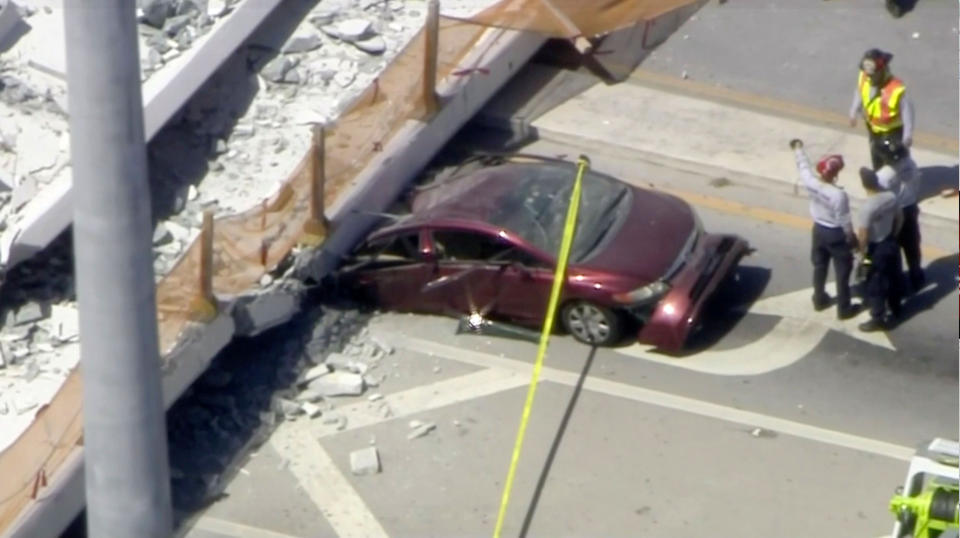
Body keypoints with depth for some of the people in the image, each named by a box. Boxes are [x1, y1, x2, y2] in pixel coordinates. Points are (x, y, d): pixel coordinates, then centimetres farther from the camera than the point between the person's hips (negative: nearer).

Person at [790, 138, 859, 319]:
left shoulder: (811, 183, -18)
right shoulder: (838, 195, -33)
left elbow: (803, 167, 3)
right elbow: (845, 222, -23)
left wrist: (798, 148, 21)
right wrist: (851, 239, -6)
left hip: (818, 229, 6)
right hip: (836, 234, -6)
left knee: (819, 266, 25)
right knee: (842, 271, 11)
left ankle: (819, 300, 41)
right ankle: (844, 308, 21)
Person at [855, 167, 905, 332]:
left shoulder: (867, 207, -31)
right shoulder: (891, 197, -11)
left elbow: (863, 235, -25)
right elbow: (899, 219, 4)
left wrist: (861, 252, -8)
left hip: (877, 249, -7)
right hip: (891, 244, 7)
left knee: (874, 287, 11)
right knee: (893, 279, 26)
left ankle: (878, 320, 22)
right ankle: (894, 311, 45)